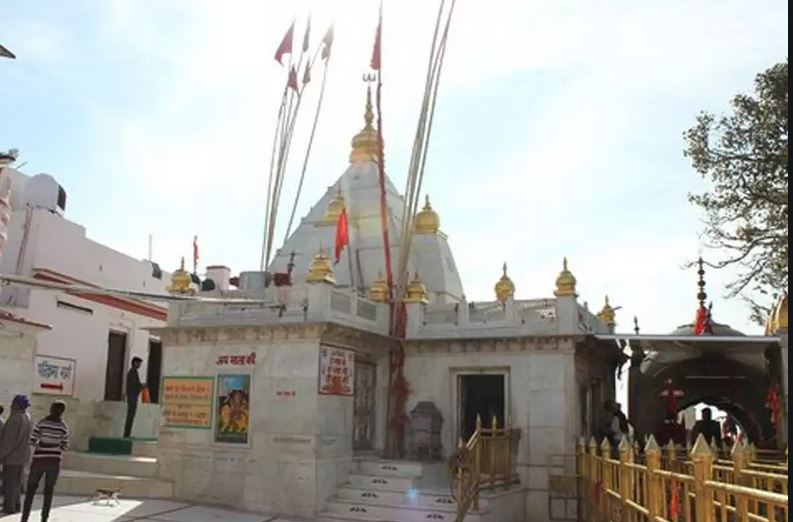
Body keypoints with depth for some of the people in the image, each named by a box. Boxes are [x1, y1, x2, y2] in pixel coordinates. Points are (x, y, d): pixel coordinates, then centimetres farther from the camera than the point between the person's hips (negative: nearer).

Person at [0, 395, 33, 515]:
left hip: (11, 455, -8)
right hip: (22, 455, 8)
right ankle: (17, 505, 19)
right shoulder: (28, 419, 8)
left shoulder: (15, 419, -19)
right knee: (17, 482, 15)